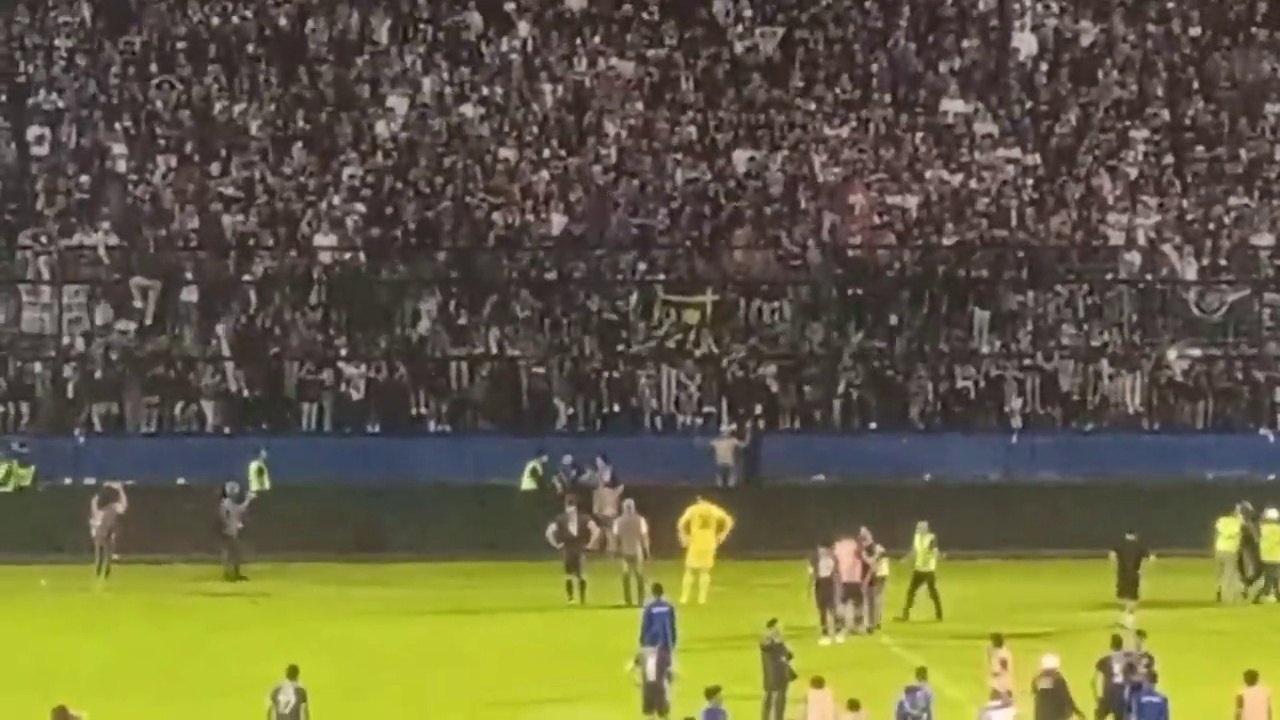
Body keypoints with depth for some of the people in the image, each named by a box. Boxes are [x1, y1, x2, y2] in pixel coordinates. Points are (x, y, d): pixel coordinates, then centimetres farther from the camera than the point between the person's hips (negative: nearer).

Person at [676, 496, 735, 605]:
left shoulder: (692, 510, 2)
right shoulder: (714, 510, 6)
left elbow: (681, 524, -9)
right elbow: (728, 522, 4)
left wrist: (684, 539, 1)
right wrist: (720, 537, 9)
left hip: (695, 544, -1)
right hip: (709, 545, 1)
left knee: (690, 571, 6)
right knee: (705, 571, 10)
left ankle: (684, 598, 2)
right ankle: (702, 598, 5)